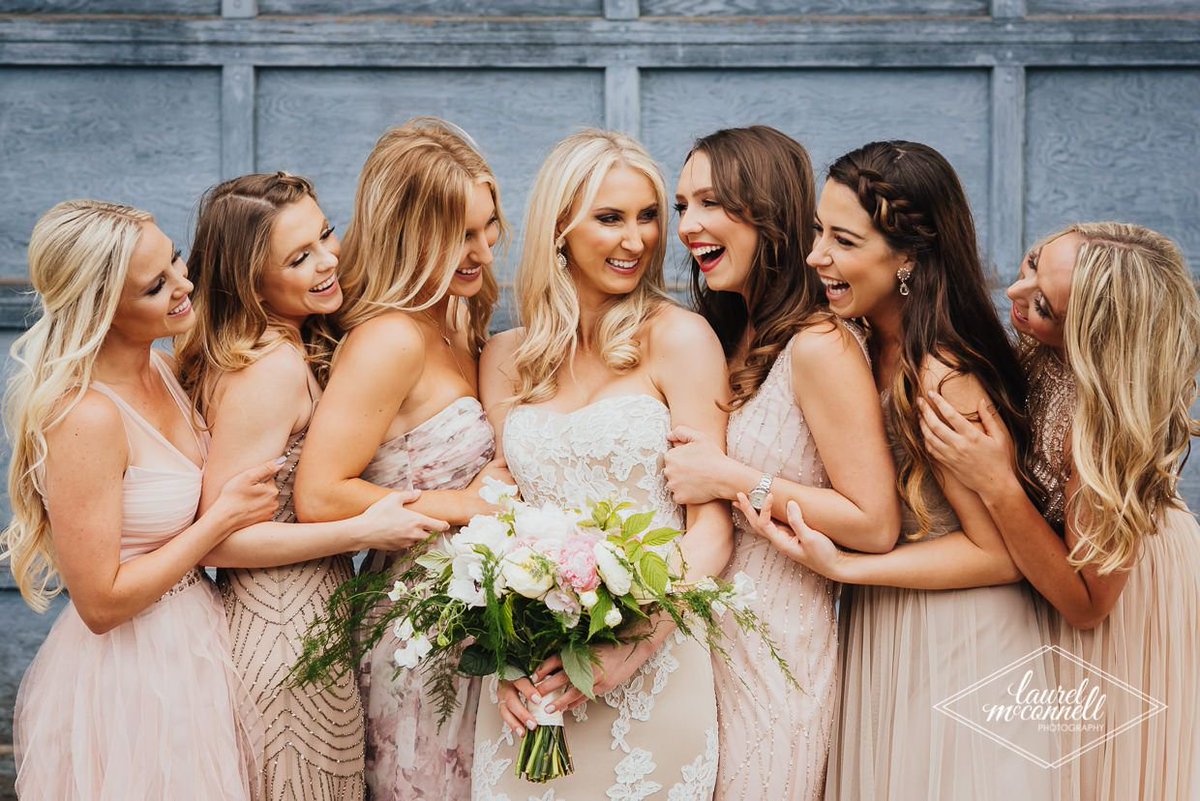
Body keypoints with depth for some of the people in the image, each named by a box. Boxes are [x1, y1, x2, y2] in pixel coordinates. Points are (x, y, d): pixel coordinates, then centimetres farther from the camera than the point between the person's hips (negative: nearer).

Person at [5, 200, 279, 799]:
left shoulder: (157, 370, 1)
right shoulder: (84, 417, -25)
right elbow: (101, 603, -22)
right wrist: (225, 515, -19)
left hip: (193, 648, 8)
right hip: (130, 679, -8)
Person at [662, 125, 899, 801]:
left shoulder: (820, 347, -18)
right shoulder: (729, 335, 8)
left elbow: (876, 525, -21)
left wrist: (732, 480, -21)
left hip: (777, 648, -8)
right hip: (707, 632, 8)